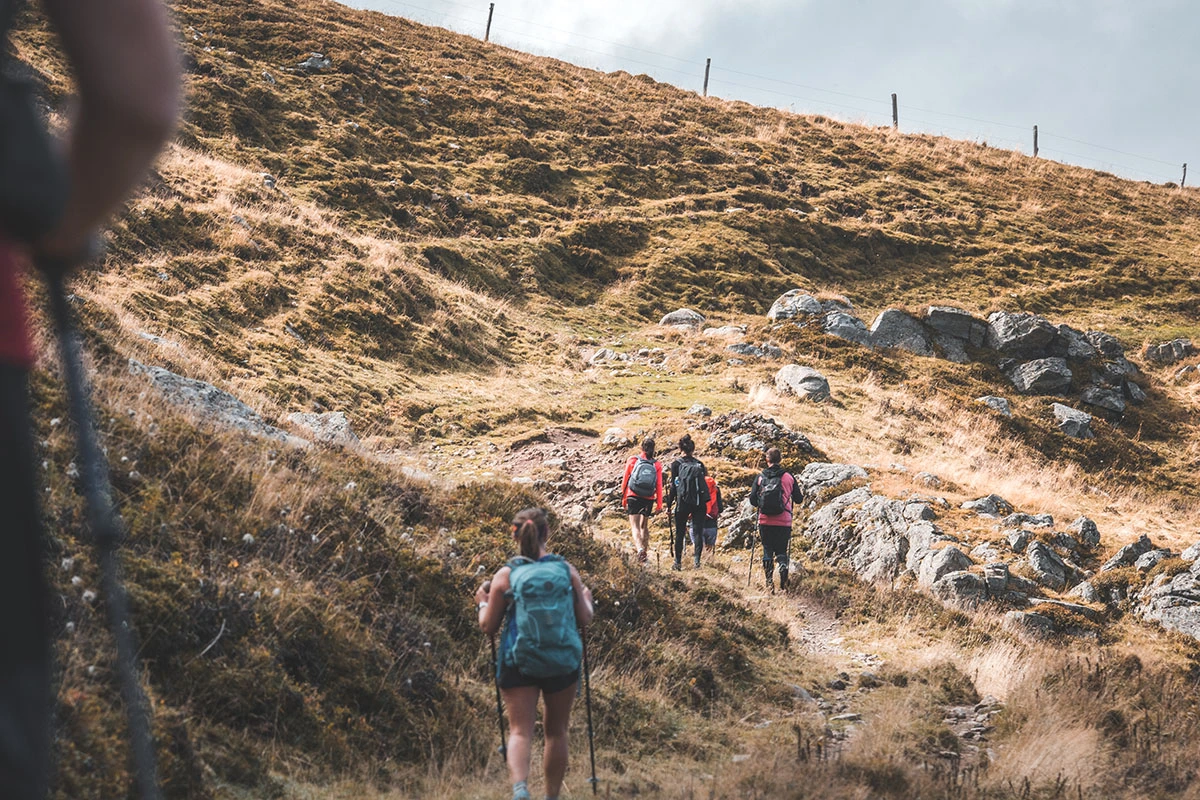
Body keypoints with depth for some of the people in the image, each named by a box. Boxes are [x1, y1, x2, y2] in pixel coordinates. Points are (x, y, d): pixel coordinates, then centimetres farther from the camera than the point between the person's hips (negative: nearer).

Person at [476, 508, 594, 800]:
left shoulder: (506, 575, -5)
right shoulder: (567, 571, -1)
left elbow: (488, 627, 0)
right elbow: (585, 620, 2)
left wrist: (482, 602, 19)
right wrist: (587, 599, 22)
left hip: (518, 664, -2)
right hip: (563, 663, 2)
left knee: (520, 731, -2)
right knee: (556, 732, 17)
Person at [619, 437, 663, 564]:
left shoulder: (632, 460, -2)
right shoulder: (657, 465, 0)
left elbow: (625, 480, 2)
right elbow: (659, 485, 0)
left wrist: (623, 497, 12)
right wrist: (659, 503, 6)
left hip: (633, 497, -2)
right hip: (649, 499, 2)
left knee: (635, 526, -5)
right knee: (644, 526, 20)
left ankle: (640, 548, -30)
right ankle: (644, 551, 23)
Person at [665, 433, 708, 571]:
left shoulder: (676, 464, -2)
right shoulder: (699, 464, 7)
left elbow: (674, 485, -4)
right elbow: (705, 483, 9)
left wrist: (670, 501, 5)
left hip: (683, 502, -2)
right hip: (699, 503, 2)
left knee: (679, 533, 7)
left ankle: (678, 562, 7)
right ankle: (697, 561, 1)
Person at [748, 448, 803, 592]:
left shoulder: (760, 478, -1)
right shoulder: (788, 477, -1)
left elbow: (752, 500, 0)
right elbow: (798, 498, 7)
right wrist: (801, 490, 30)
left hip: (765, 521, 0)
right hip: (784, 522, 0)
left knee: (767, 551, 11)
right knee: (782, 551, 11)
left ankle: (769, 582, 4)